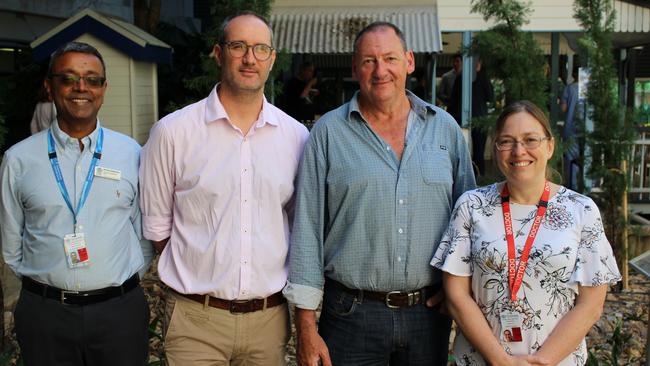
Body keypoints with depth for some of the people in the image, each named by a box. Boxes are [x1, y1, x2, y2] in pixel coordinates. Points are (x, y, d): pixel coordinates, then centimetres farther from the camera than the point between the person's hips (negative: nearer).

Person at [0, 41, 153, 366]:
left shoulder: (131, 153, 1)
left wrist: (125, 282, 4)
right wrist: (48, 281, 7)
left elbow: (144, 232, 5)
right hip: (44, 314, 0)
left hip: (120, 310, 0)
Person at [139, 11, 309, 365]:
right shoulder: (172, 131, -6)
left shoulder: (297, 136, 1)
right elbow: (156, 226, 1)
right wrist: (198, 275, 4)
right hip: (196, 318, -2)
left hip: (270, 317, 3)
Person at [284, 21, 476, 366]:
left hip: (429, 310, 2)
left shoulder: (445, 128, 5)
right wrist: (306, 325, -6)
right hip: (352, 313, -2)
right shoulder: (328, 133, -2)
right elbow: (307, 230, -4)